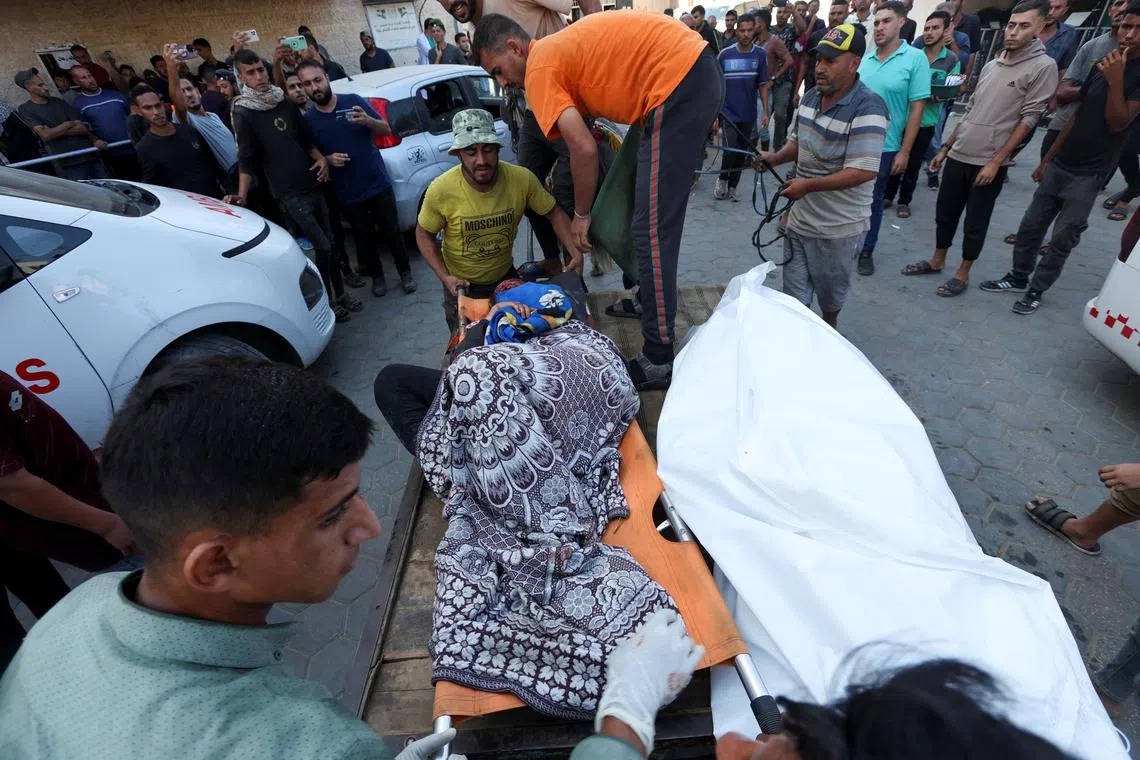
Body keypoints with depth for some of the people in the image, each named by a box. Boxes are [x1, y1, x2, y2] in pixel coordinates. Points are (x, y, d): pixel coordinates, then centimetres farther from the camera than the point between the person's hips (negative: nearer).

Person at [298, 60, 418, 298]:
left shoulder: (353, 101, -3)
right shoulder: (307, 120, -1)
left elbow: (386, 130, -1)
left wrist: (367, 120, -23)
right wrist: (327, 159, -14)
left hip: (379, 183, -1)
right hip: (348, 194, 1)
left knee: (392, 231, 6)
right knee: (364, 237, 10)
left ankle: (405, 272, 24)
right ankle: (376, 275, 29)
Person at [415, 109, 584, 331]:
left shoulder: (522, 179, -21)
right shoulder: (441, 190, -24)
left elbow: (554, 213, -8)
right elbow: (424, 235, -9)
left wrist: (576, 252, -22)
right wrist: (445, 277, -21)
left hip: (506, 277, 2)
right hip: (461, 285, -2)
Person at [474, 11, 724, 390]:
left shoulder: (539, 68, -5)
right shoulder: (562, 47, 22)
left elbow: (584, 149, -12)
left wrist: (581, 214, 0)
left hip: (677, 83, -10)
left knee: (652, 230, -10)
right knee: (652, 219, 20)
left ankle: (658, 360, -6)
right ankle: (651, 299, 36)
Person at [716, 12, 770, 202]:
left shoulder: (760, 54, 0)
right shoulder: (725, 54, -5)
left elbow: (763, 85, 5)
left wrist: (766, 112, 0)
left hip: (748, 114, 3)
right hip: (728, 112, -2)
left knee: (742, 151, 7)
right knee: (731, 149, -15)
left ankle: (732, 186, 22)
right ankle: (722, 179, 10)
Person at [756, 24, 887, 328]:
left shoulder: (867, 108, -20)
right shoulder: (810, 96, 4)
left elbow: (865, 171, -26)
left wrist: (808, 185, -25)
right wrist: (776, 157, -1)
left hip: (839, 228, -6)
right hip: (800, 219, 6)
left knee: (830, 295, 16)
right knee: (794, 297, 11)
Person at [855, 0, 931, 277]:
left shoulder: (915, 59, -7)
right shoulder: (864, 58, 3)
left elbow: (917, 108, -8)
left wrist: (904, 151, -11)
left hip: (883, 146, -3)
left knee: (873, 201, 8)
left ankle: (866, 251, 23)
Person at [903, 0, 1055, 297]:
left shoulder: (1043, 67, -6)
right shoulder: (991, 65, 12)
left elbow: (1028, 118, -10)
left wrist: (995, 161, -15)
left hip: (989, 163, -5)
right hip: (958, 156, 5)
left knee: (975, 224, 3)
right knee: (944, 214, 13)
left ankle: (963, 274, 16)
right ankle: (936, 261, 29)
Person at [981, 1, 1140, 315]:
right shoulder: (1101, 65, 10)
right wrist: (1047, 159, 14)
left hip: (1088, 175, -5)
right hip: (1059, 165, 5)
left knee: (1062, 239, -2)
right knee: (1030, 226, 7)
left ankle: (1036, 290, 10)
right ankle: (1018, 277, 22)